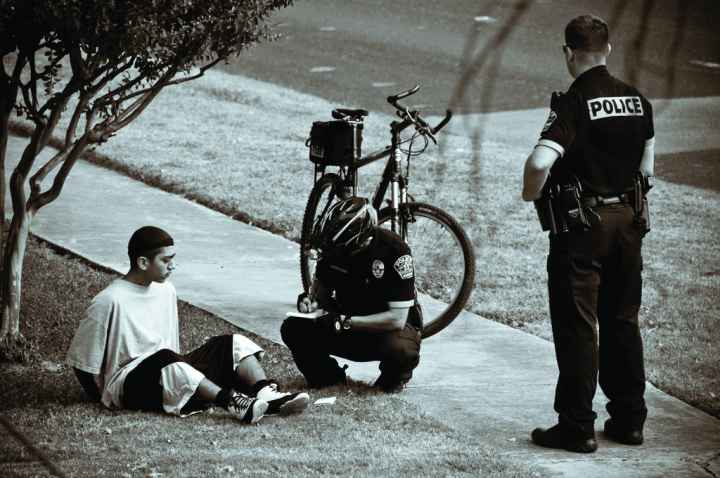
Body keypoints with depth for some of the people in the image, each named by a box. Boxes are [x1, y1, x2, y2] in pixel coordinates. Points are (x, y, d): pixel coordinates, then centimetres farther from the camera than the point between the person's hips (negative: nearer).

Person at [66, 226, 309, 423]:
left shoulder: (165, 291, 10)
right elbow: (82, 360, -10)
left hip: (170, 372, 8)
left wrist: (183, 379, 12)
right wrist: (104, 396, -7)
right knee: (165, 360, -40)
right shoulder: (110, 301, -13)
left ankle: (267, 395, -34)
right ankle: (232, 402, -50)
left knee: (233, 344, -9)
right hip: (128, 381, -8)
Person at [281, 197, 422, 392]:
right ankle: (329, 375, 7)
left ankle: (395, 374, -2)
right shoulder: (334, 246, -10)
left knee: (400, 349, -39)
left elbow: (397, 318, -28)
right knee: (293, 329, -19)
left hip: (389, 326, -4)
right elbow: (321, 288, 7)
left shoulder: (394, 250, -27)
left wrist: (345, 323, -32)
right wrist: (310, 300, -18)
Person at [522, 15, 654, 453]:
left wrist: (532, 193, -9)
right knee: (623, 322, 15)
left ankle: (577, 428, 1)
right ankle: (629, 420, 20)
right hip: (628, 219, 6)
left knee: (577, 326, -1)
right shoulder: (639, 101, 5)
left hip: (582, 224, -6)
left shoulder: (573, 104, -16)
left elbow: (540, 161, -28)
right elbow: (646, 167, 13)